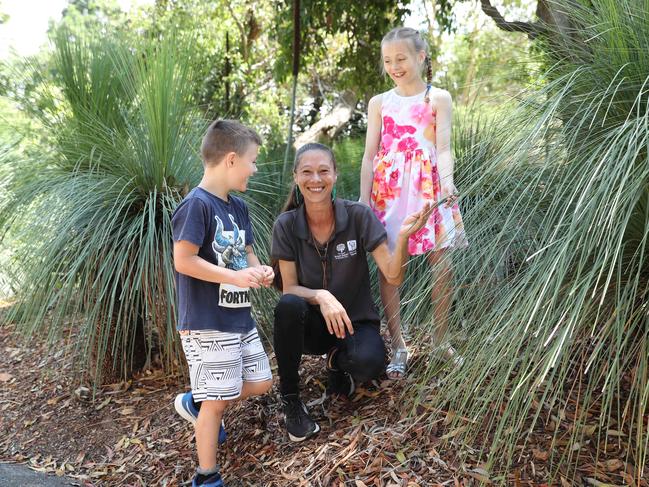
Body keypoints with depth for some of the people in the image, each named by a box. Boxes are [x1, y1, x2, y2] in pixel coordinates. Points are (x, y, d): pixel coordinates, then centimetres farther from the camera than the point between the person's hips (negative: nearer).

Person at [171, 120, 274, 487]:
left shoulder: (238, 207, 10)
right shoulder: (197, 205, -17)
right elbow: (183, 260, -22)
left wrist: (259, 271, -3)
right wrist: (236, 277, -22)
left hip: (240, 317, 9)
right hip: (207, 323, -9)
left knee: (260, 382, 16)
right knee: (217, 400, 1)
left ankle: (196, 404, 37)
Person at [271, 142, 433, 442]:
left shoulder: (359, 216, -13)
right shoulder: (286, 226, -10)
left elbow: (393, 276, -17)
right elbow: (289, 288, -10)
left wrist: (403, 238, -36)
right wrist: (320, 296, -31)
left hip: (354, 320, 0)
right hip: (312, 324, 1)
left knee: (368, 363, -33)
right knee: (288, 306, -34)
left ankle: (338, 359, 7)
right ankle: (290, 400, -12)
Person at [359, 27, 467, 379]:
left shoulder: (438, 99, 6)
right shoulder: (379, 103, 11)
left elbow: (443, 148, -4)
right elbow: (370, 155, 7)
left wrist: (447, 182, -23)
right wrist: (364, 201, 0)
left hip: (429, 186, -1)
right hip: (388, 188, 1)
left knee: (441, 261, -1)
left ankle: (440, 339, 18)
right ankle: (398, 346, 10)